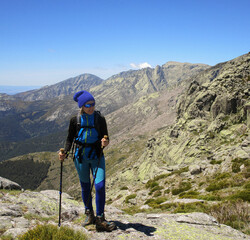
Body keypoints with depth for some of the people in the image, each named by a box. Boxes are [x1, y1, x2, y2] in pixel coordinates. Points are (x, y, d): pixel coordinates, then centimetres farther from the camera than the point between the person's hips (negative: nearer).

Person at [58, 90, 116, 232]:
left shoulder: (100, 119, -5)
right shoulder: (75, 120, -4)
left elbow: (106, 138, -1)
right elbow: (70, 139, 5)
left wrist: (105, 143, -25)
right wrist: (65, 153, -9)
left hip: (97, 156, -1)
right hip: (80, 156, 1)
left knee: (100, 186, -11)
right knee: (85, 187, 11)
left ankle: (100, 220, 2)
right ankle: (89, 215, 31)